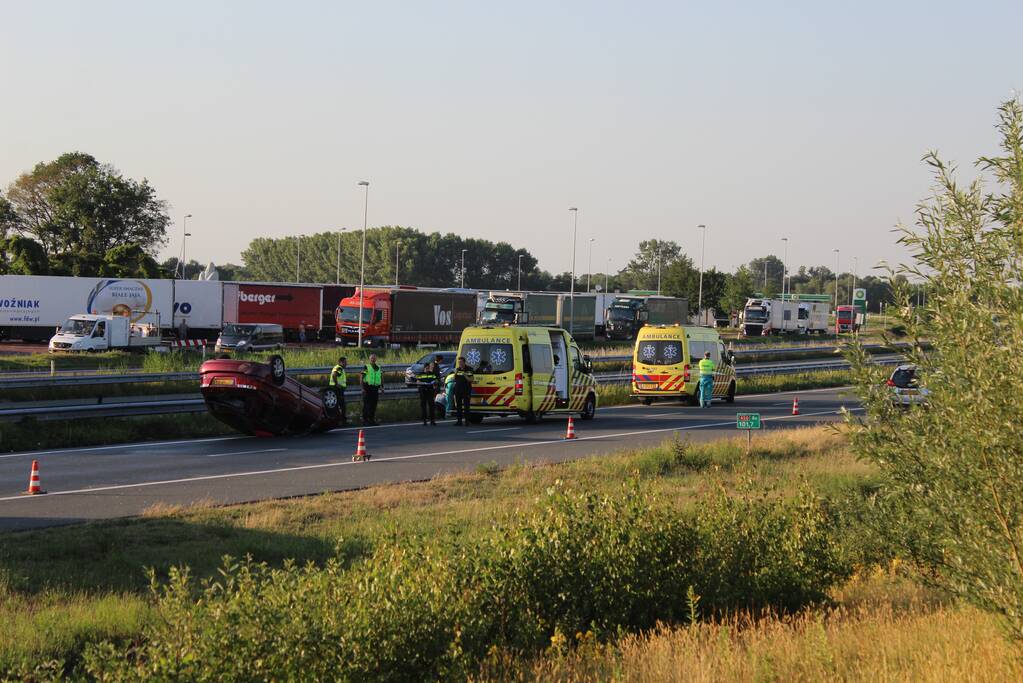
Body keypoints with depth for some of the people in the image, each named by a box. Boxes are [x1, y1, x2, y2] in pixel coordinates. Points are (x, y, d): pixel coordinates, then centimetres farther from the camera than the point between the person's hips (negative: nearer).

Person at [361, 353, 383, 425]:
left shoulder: (378, 368, 13)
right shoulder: (366, 367, -3)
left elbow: (381, 377, 22)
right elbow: (362, 378, -5)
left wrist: (382, 386, 13)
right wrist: (363, 388, -13)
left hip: (375, 388, 5)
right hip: (367, 388, -5)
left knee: (373, 405, 7)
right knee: (366, 405, -5)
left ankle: (371, 419, 15)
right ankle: (365, 419, -3)